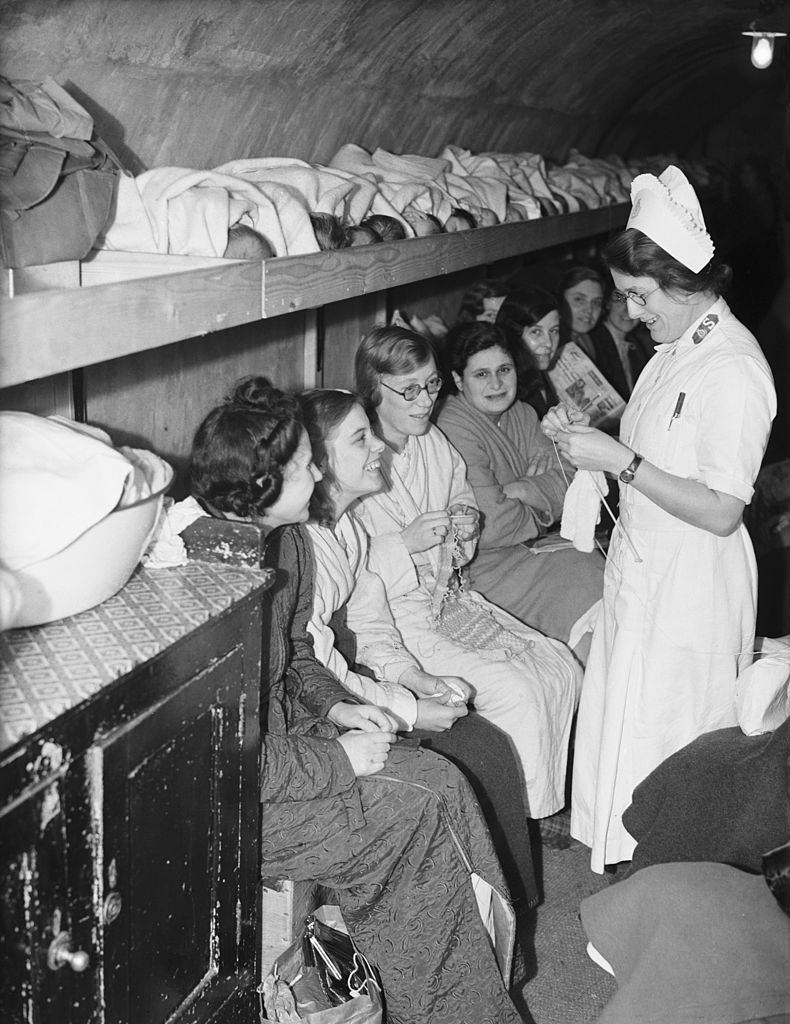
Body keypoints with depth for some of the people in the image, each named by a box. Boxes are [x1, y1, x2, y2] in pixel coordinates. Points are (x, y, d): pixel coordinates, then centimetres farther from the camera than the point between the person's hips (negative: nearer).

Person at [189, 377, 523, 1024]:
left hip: (280, 734, 9)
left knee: (442, 784, -5)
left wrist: (334, 706, 1)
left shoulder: (286, 544, 2)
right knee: (415, 811, -12)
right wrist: (336, 760, -18)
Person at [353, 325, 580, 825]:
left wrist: (465, 524, 4)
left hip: (451, 598, 9)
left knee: (560, 667, -1)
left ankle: (542, 804, 14)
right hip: (394, 619, -9)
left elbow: (463, 498, 27)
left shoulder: (434, 441, 9)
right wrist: (405, 543, -23)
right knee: (514, 693, -19)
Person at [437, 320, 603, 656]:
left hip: (533, 544, 8)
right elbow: (491, 529, -24)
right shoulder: (456, 431, -19)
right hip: (488, 563, -8)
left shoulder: (523, 414, 9)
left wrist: (523, 490, -18)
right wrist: (546, 500, -6)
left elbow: (569, 482, 1)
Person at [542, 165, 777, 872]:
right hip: (643, 568, 8)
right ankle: (628, 861, 35)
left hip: (691, 583, -8)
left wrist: (619, 460, -24)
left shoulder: (735, 371, -22)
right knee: (624, 723, 17)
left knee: (666, 736, 7)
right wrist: (590, 434, 0)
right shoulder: (678, 346, 6)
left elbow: (720, 512, -24)